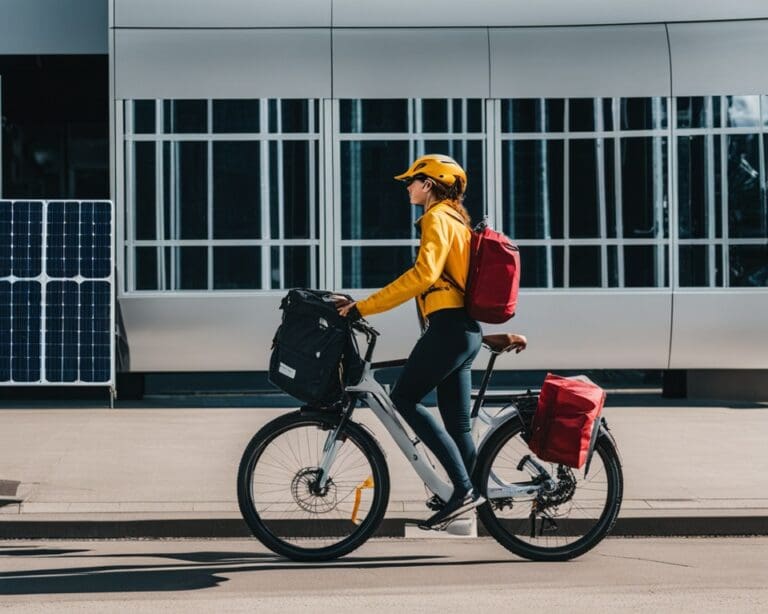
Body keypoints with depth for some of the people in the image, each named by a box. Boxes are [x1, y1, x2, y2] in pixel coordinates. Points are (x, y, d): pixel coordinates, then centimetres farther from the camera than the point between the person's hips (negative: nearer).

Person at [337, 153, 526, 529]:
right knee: (458, 424, 7)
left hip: (448, 327, -10)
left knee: (405, 399, -8)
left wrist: (364, 307, -24)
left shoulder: (437, 218, -7)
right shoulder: (457, 221, 23)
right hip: (465, 329, 10)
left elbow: (423, 273, -22)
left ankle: (463, 488, -13)